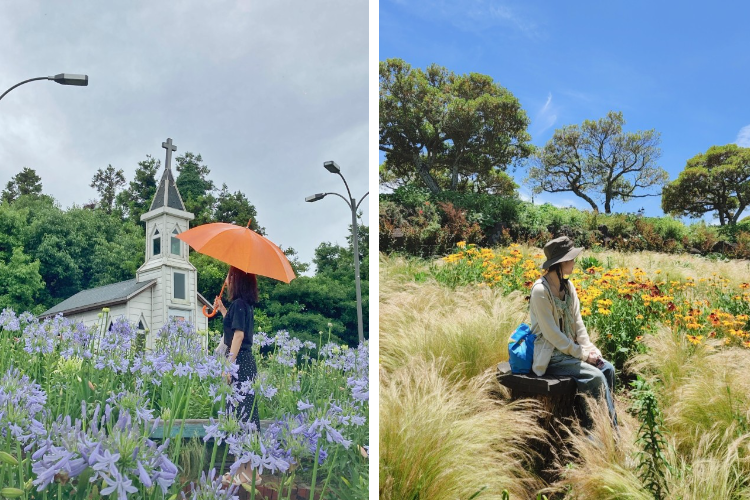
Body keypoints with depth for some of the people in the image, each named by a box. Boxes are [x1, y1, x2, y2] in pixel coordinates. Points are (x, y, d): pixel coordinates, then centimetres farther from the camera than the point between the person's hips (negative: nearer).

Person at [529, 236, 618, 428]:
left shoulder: (568, 286, 6)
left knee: (608, 368, -11)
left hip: (570, 349, 8)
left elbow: (577, 321, 8)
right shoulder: (540, 291, -19)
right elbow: (551, 333, -19)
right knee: (596, 376, -21)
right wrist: (582, 353, -16)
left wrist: (589, 347, -7)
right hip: (550, 356, -8)